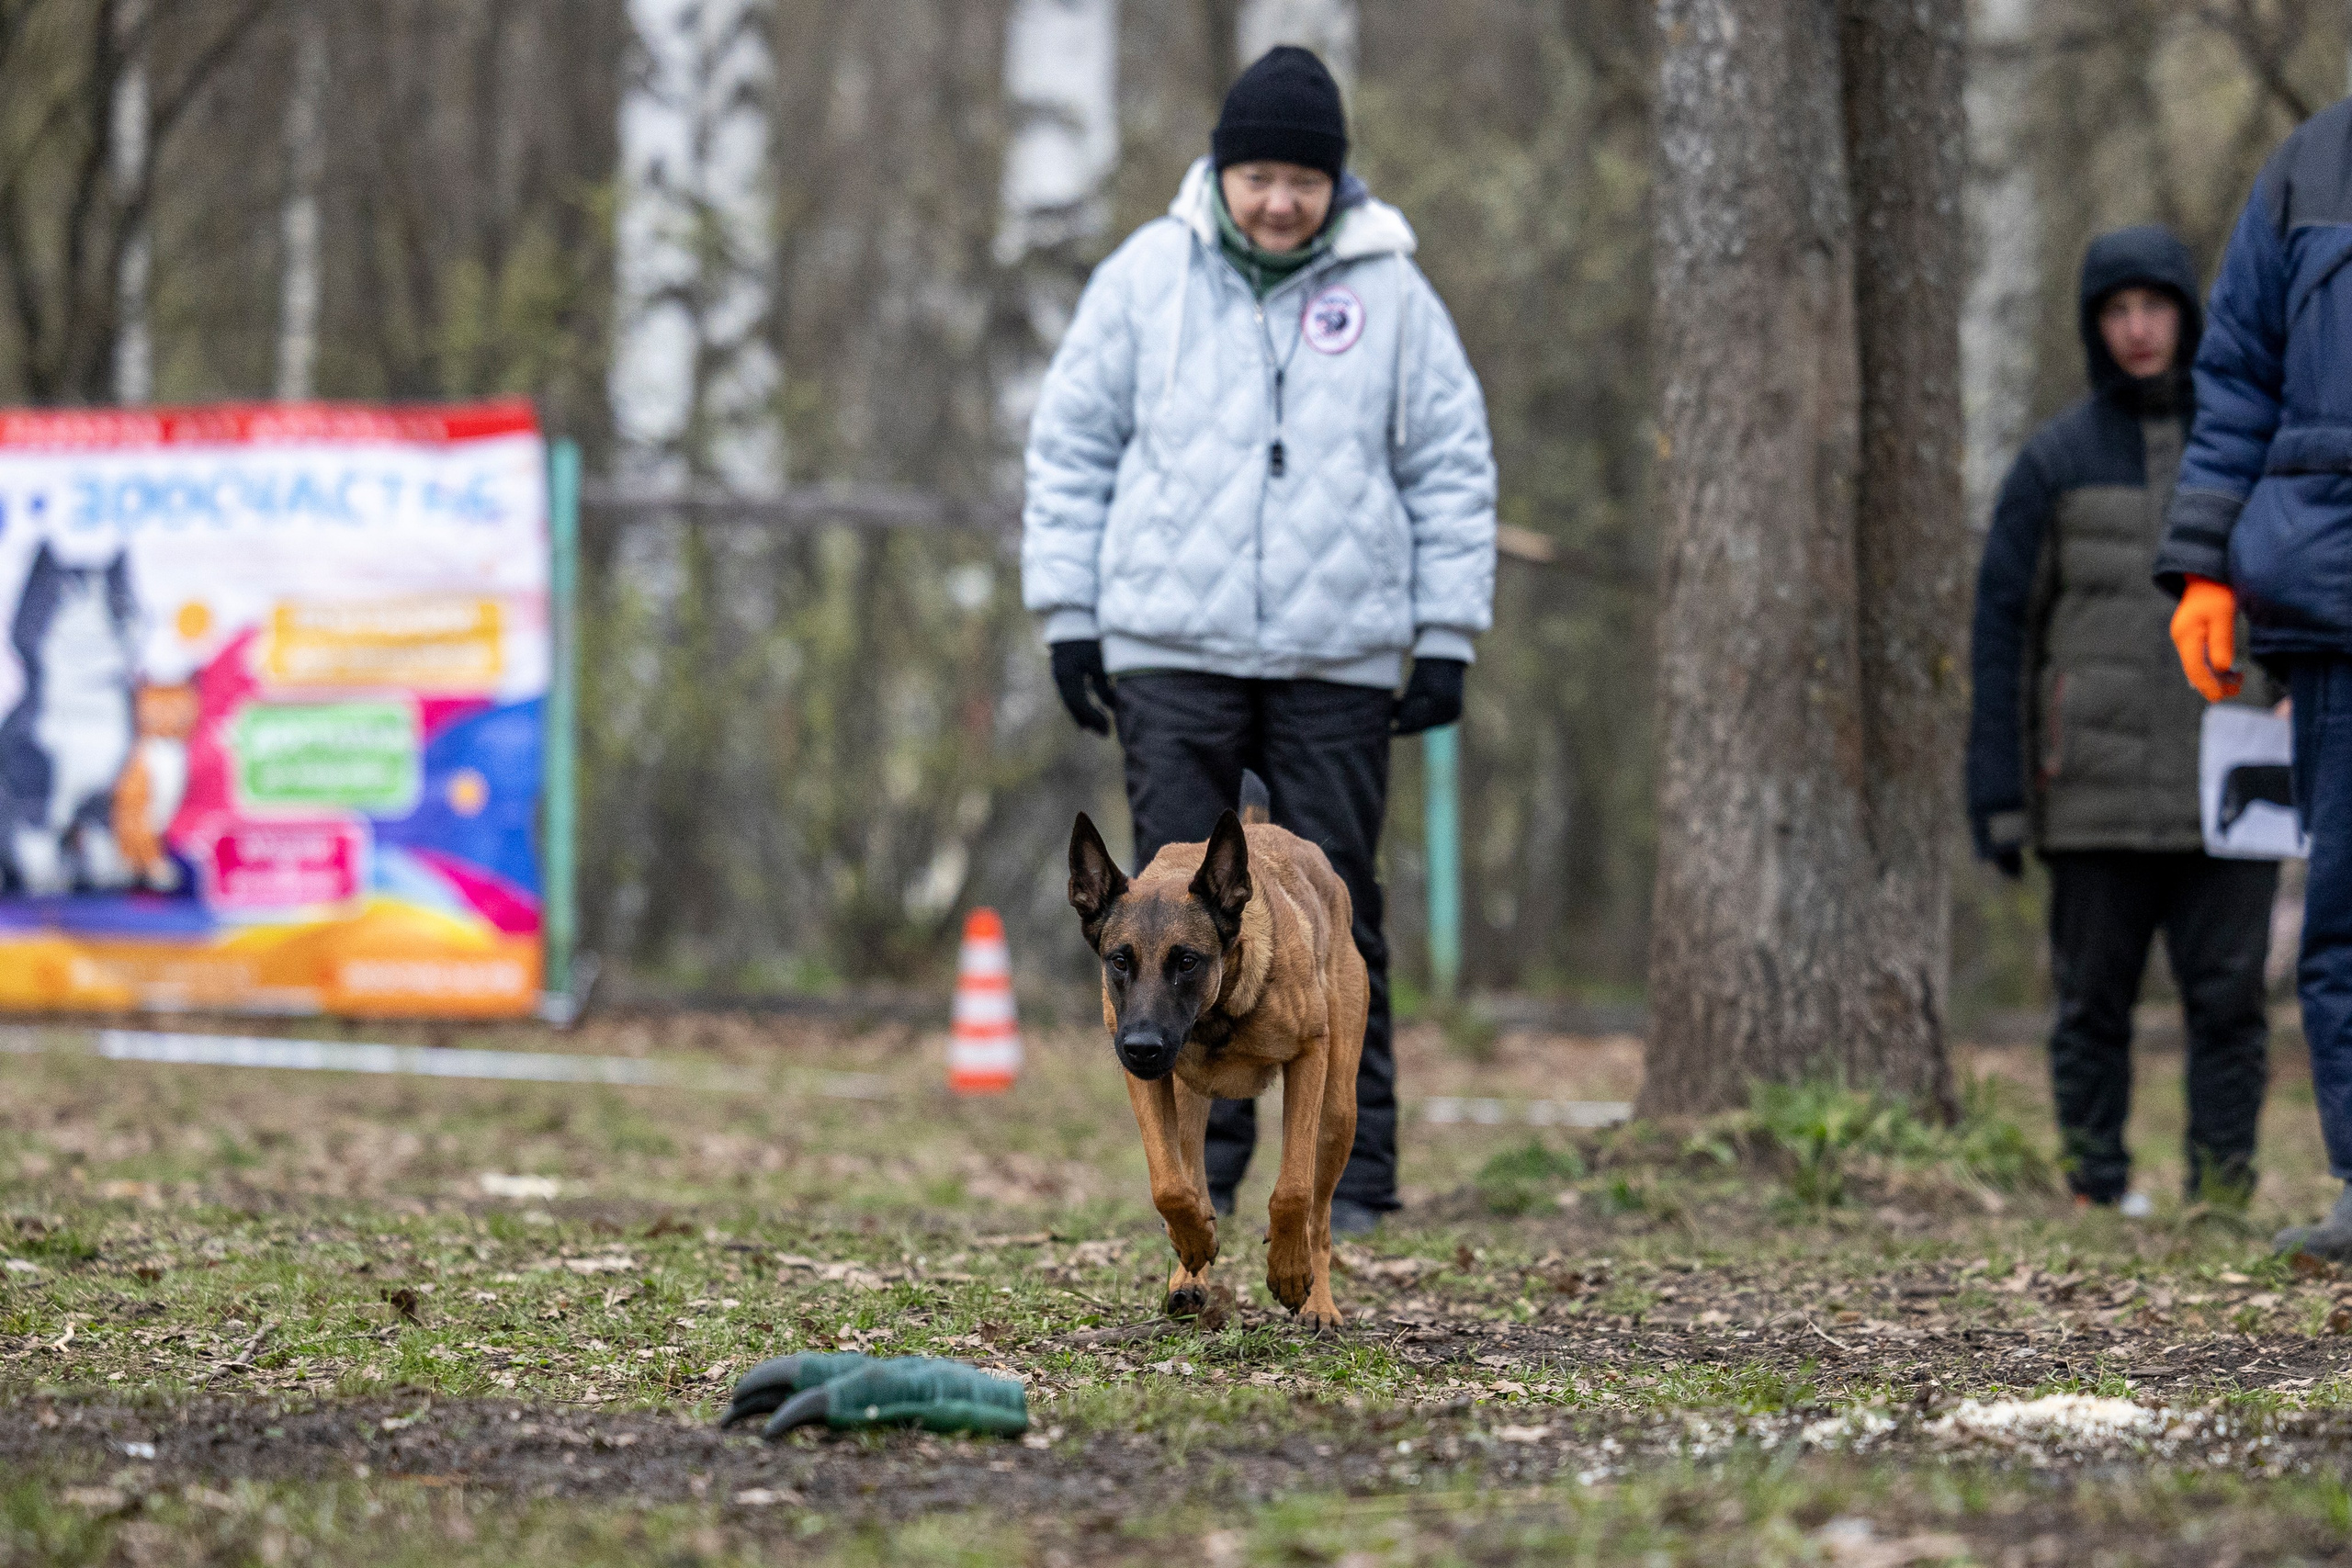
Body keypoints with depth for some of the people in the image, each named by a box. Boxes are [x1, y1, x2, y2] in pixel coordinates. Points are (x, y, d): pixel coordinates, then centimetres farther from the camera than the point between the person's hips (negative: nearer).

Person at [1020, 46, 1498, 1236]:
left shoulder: (1388, 292, 5)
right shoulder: (1146, 278, 4)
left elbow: (1451, 469, 9)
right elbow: (1071, 447, 8)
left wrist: (1448, 636, 4)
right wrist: (1068, 614, 3)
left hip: (1339, 661, 0)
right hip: (1171, 651, 0)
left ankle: (1352, 1171, 6)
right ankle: (1200, 1168, 2)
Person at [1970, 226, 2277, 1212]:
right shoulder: (2055, 463, 6)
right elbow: (2001, 628, 5)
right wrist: (1997, 792, -1)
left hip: (2226, 793, 0)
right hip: (2098, 798, 0)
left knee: (2228, 999, -3)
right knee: (2093, 1002, 3)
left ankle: (2222, 1186, 1)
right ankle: (2096, 1188, 9)